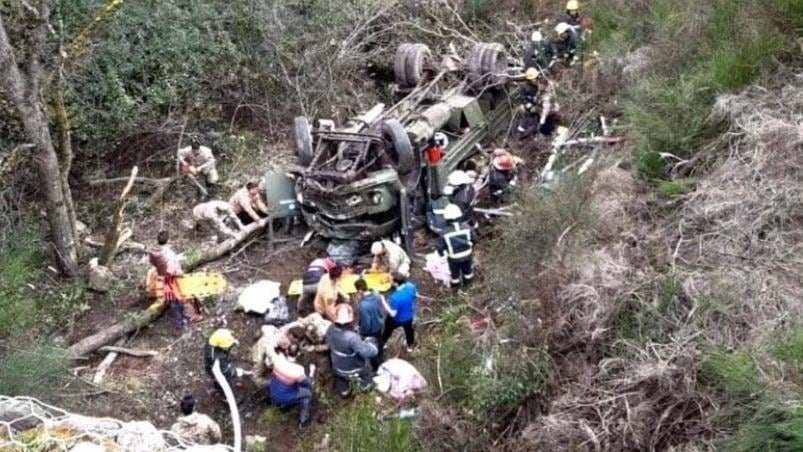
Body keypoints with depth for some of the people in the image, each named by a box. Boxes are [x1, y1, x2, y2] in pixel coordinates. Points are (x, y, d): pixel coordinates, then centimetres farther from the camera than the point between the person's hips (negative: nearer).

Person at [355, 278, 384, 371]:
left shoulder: (363, 305, -42)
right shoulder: (377, 295, -19)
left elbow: (366, 323, -31)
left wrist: (360, 331, -11)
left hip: (370, 330, -7)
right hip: (379, 325, 7)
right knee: (379, 345, 33)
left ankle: (376, 368, 45)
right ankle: (380, 362, 59)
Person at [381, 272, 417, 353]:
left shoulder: (395, 297, -43)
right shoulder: (411, 286, -27)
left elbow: (392, 314, -33)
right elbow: (416, 295, -5)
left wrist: (383, 302, -30)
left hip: (396, 319, -4)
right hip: (408, 316, 4)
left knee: (387, 330, 28)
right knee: (409, 330, 34)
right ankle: (410, 346, 59)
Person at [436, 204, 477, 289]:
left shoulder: (445, 233, -32)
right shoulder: (467, 227, -27)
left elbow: (439, 246, -21)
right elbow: (474, 238, -11)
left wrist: (442, 253, 1)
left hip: (454, 258, -2)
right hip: (467, 255, 2)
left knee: (455, 273, 27)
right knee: (467, 269, 31)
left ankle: (456, 285, 51)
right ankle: (467, 282, 55)